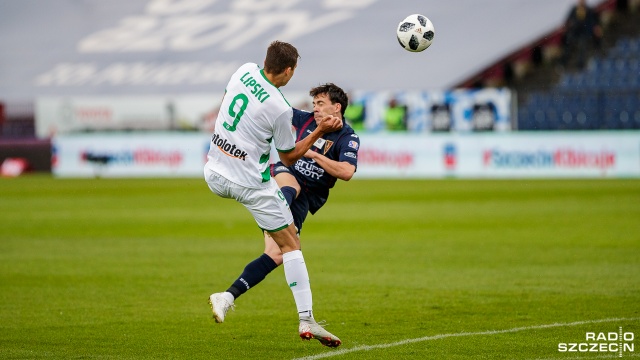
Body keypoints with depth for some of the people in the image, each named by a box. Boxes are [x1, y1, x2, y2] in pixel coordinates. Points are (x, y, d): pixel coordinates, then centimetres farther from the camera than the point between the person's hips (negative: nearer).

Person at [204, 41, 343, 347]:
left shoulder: (245, 70, -2)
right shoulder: (280, 108, -19)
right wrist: (320, 132, -2)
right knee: (290, 243, 4)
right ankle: (306, 320, 1)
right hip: (249, 182, -6)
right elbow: (289, 157, -5)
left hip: (215, 175, 6)